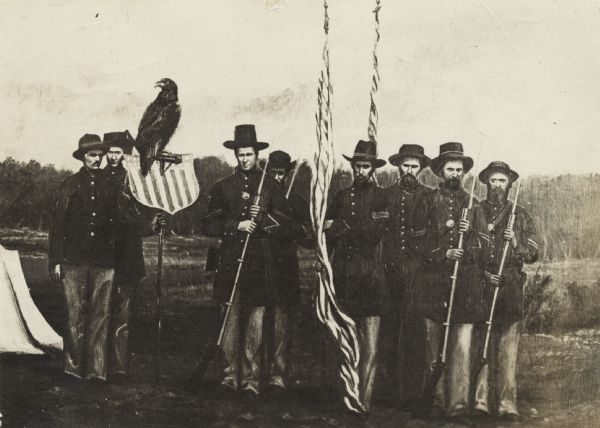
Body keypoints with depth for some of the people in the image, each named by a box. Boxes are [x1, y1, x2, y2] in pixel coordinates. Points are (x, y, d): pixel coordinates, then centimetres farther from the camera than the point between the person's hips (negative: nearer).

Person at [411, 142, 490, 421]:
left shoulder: (473, 205, 14)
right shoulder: (427, 203, 10)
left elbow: (484, 245, 11)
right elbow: (418, 242, 3)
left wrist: (469, 233, -9)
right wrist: (443, 253, -11)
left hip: (465, 283, 1)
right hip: (434, 281, 0)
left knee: (462, 345, -6)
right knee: (434, 344, 1)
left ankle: (458, 404, -6)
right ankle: (437, 401, 8)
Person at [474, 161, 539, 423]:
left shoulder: (519, 215, 14)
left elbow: (533, 253, 11)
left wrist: (516, 244, -9)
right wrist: (483, 273, -5)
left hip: (510, 287, 0)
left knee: (508, 347, -5)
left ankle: (507, 405, -4)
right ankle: (481, 401, 0)